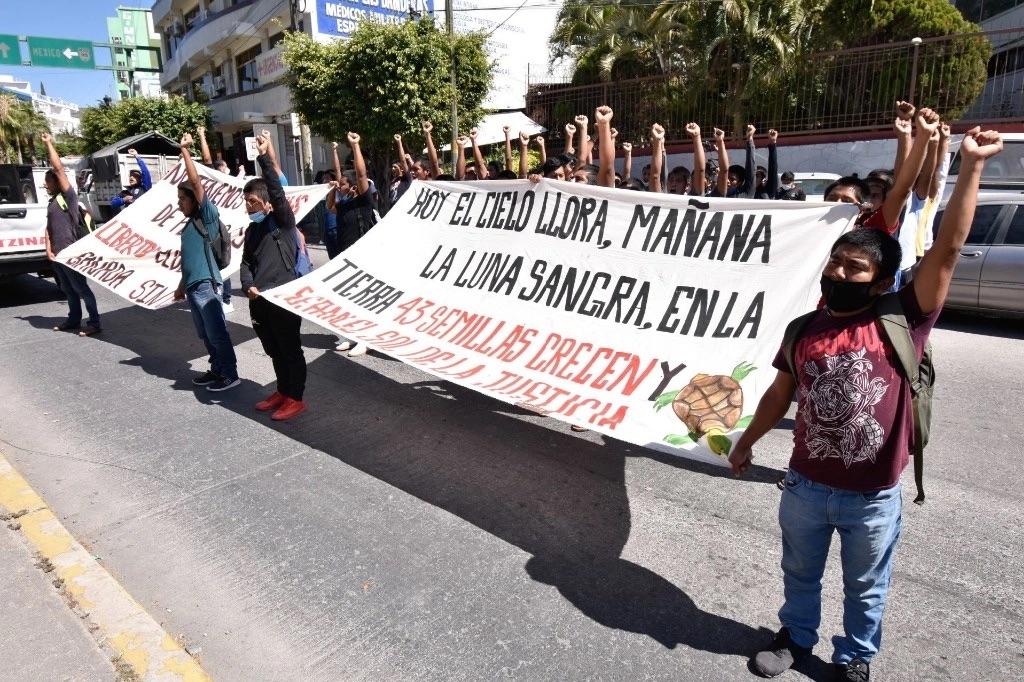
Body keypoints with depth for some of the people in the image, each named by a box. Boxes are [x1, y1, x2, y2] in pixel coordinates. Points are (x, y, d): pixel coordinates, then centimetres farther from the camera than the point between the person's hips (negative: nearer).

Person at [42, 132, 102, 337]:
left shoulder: (68, 197, -7)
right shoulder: (51, 203, 17)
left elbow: (58, 168, -14)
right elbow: (49, 227, 16)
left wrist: (48, 143, -8)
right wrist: (48, 249, 5)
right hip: (57, 254, 8)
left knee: (81, 288, -5)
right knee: (68, 289, 16)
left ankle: (94, 323, -2)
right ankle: (74, 319, 26)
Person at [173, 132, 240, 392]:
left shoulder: (207, 216, -5)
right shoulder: (190, 224, 18)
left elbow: (195, 181, -13)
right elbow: (188, 259, 21)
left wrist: (185, 150, -8)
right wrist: (182, 286, 23)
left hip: (205, 285, -9)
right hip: (192, 286, 9)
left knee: (217, 333, -3)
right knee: (205, 334, 14)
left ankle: (230, 374, 5)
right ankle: (217, 370, 24)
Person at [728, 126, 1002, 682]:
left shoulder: (900, 322, -12)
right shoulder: (804, 330, -3)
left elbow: (947, 249, -21)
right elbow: (779, 395, 7)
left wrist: (971, 165, -25)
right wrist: (746, 442, 15)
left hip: (873, 496, -2)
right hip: (805, 486, 3)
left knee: (865, 587, 21)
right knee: (800, 572, 24)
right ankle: (795, 636, 50)